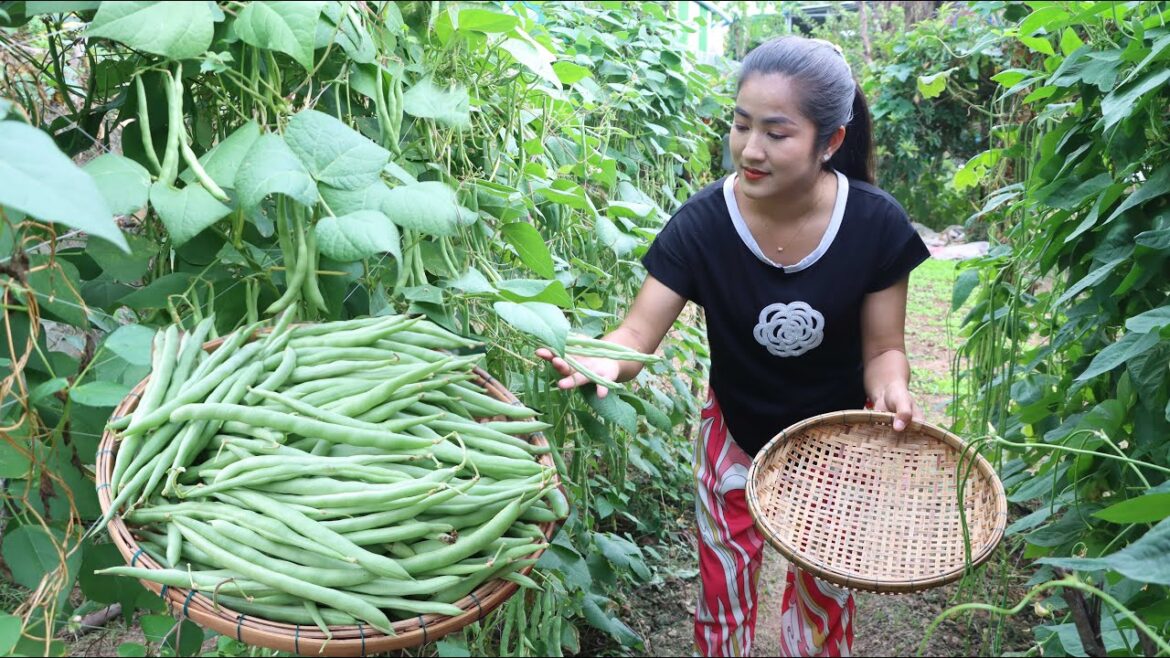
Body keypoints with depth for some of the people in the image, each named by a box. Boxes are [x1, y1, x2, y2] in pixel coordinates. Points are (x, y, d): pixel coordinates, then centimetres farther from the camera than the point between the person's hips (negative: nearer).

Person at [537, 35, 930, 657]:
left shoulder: (876, 224, -22)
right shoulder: (702, 223, -24)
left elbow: (882, 348, -12)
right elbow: (638, 334, -27)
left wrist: (891, 391, -35)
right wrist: (602, 361, -50)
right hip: (735, 439, 0)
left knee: (824, 594, 20)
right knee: (724, 594, 15)